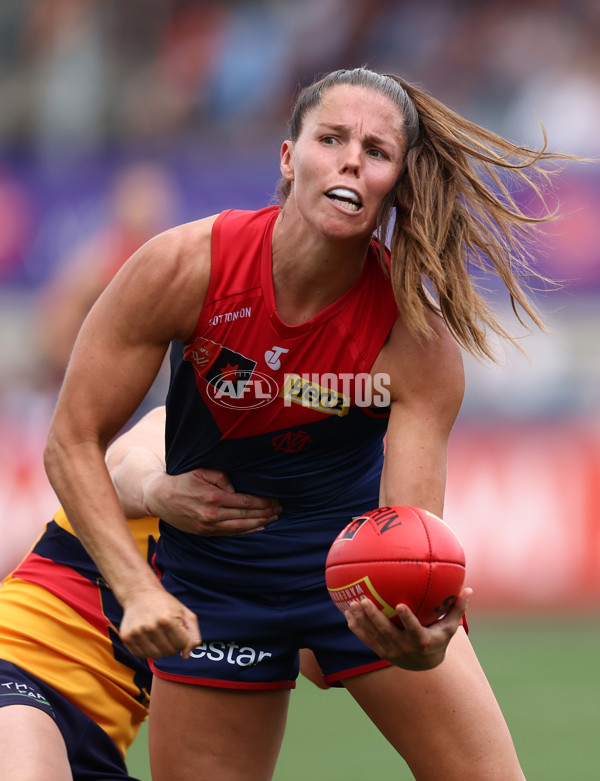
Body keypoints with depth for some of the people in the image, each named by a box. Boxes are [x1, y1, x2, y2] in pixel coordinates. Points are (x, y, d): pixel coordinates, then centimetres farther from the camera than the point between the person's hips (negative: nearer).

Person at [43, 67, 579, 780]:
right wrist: (137, 589, -27)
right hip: (214, 576, 0)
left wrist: (425, 642, -48)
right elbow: (73, 442, -15)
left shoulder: (419, 339, -23)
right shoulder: (185, 268, -22)